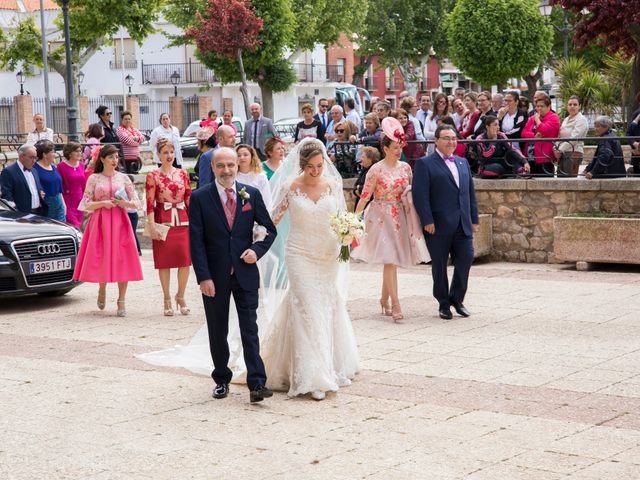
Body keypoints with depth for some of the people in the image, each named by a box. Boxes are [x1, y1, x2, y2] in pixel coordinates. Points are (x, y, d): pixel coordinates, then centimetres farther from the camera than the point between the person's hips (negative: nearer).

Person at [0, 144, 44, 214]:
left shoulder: (34, 171, 17)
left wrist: (41, 192, 5)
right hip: (23, 214, -8)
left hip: (39, 213, 8)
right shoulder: (8, 172, -8)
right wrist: (15, 213, -21)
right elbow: (6, 195, -13)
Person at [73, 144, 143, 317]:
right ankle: (102, 290, 27)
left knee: (122, 260, -6)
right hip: (100, 223, -1)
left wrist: (126, 203, -12)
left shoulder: (123, 178, 9)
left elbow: (137, 202, 8)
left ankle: (121, 302, -3)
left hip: (120, 222, 1)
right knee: (101, 258, -2)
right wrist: (103, 203, -12)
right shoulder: (94, 179, 5)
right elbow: (86, 205, 2)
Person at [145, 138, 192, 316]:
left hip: (183, 220, 3)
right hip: (163, 221, -3)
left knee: (185, 260, -3)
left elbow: (189, 199, 12)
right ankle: (167, 299, 13)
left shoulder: (183, 174, 10)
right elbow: (150, 203, -4)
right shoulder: (153, 176, 0)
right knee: (164, 261, 1)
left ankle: (180, 296, 14)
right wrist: (152, 225, -11)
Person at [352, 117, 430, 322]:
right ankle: (395, 304, -12)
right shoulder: (376, 170, -9)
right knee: (390, 260, -10)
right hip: (382, 218, -5)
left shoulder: (405, 167, 5)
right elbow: (365, 196, -8)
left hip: (400, 218, 5)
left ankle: (384, 299, 25)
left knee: (391, 260, 11)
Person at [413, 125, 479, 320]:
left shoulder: (463, 163, 17)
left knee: (466, 259, -1)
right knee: (439, 265, 4)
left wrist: (474, 219, 13)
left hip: (463, 224, 5)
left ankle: (457, 298, 18)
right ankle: (444, 304, 16)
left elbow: (470, 192, 19)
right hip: (438, 226, -5)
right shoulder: (425, 164, -3)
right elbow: (420, 195, -10)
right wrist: (427, 221, -16)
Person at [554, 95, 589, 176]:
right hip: (562, 154, 8)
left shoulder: (581, 120, -5)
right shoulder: (566, 120, 21)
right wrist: (555, 148, 1)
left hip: (573, 154, -8)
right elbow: (560, 136, 20)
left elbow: (574, 138, -14)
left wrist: (560, 150, -12)